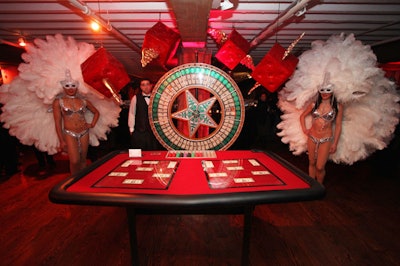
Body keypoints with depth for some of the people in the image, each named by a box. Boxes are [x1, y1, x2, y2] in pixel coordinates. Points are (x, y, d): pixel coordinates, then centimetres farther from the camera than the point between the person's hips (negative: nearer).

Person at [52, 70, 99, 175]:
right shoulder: (58, 102, -1)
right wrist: (61, 141, -5)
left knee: (83, 160, 9)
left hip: (84, 133, 3)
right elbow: (58, 122, -2)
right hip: (69, 134, -3)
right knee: (75, 161, -12)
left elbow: (96, 112, 21)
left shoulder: (83, 101, 5)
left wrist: (92, 124, 7)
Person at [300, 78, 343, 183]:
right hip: (312, 137, 2)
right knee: (312, 163, 12)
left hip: (326, 139, -2)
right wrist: (304, 129, 3)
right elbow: (302, 116, 16)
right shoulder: (314, 105, 3)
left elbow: (338, 126, -1)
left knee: (320, 167, -2)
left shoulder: (338, 107, -2)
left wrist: (335, 144, -2)